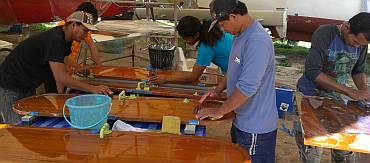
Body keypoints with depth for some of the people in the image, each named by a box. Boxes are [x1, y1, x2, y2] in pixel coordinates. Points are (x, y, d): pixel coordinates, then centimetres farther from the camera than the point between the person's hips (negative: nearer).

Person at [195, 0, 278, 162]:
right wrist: (217, 90, 8)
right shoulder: (240, 35, 5)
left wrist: (219, 111, -19)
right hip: (241, 121, 9)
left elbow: (247, 87, -30)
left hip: (255, 128, -9)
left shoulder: (257, 41, -27)